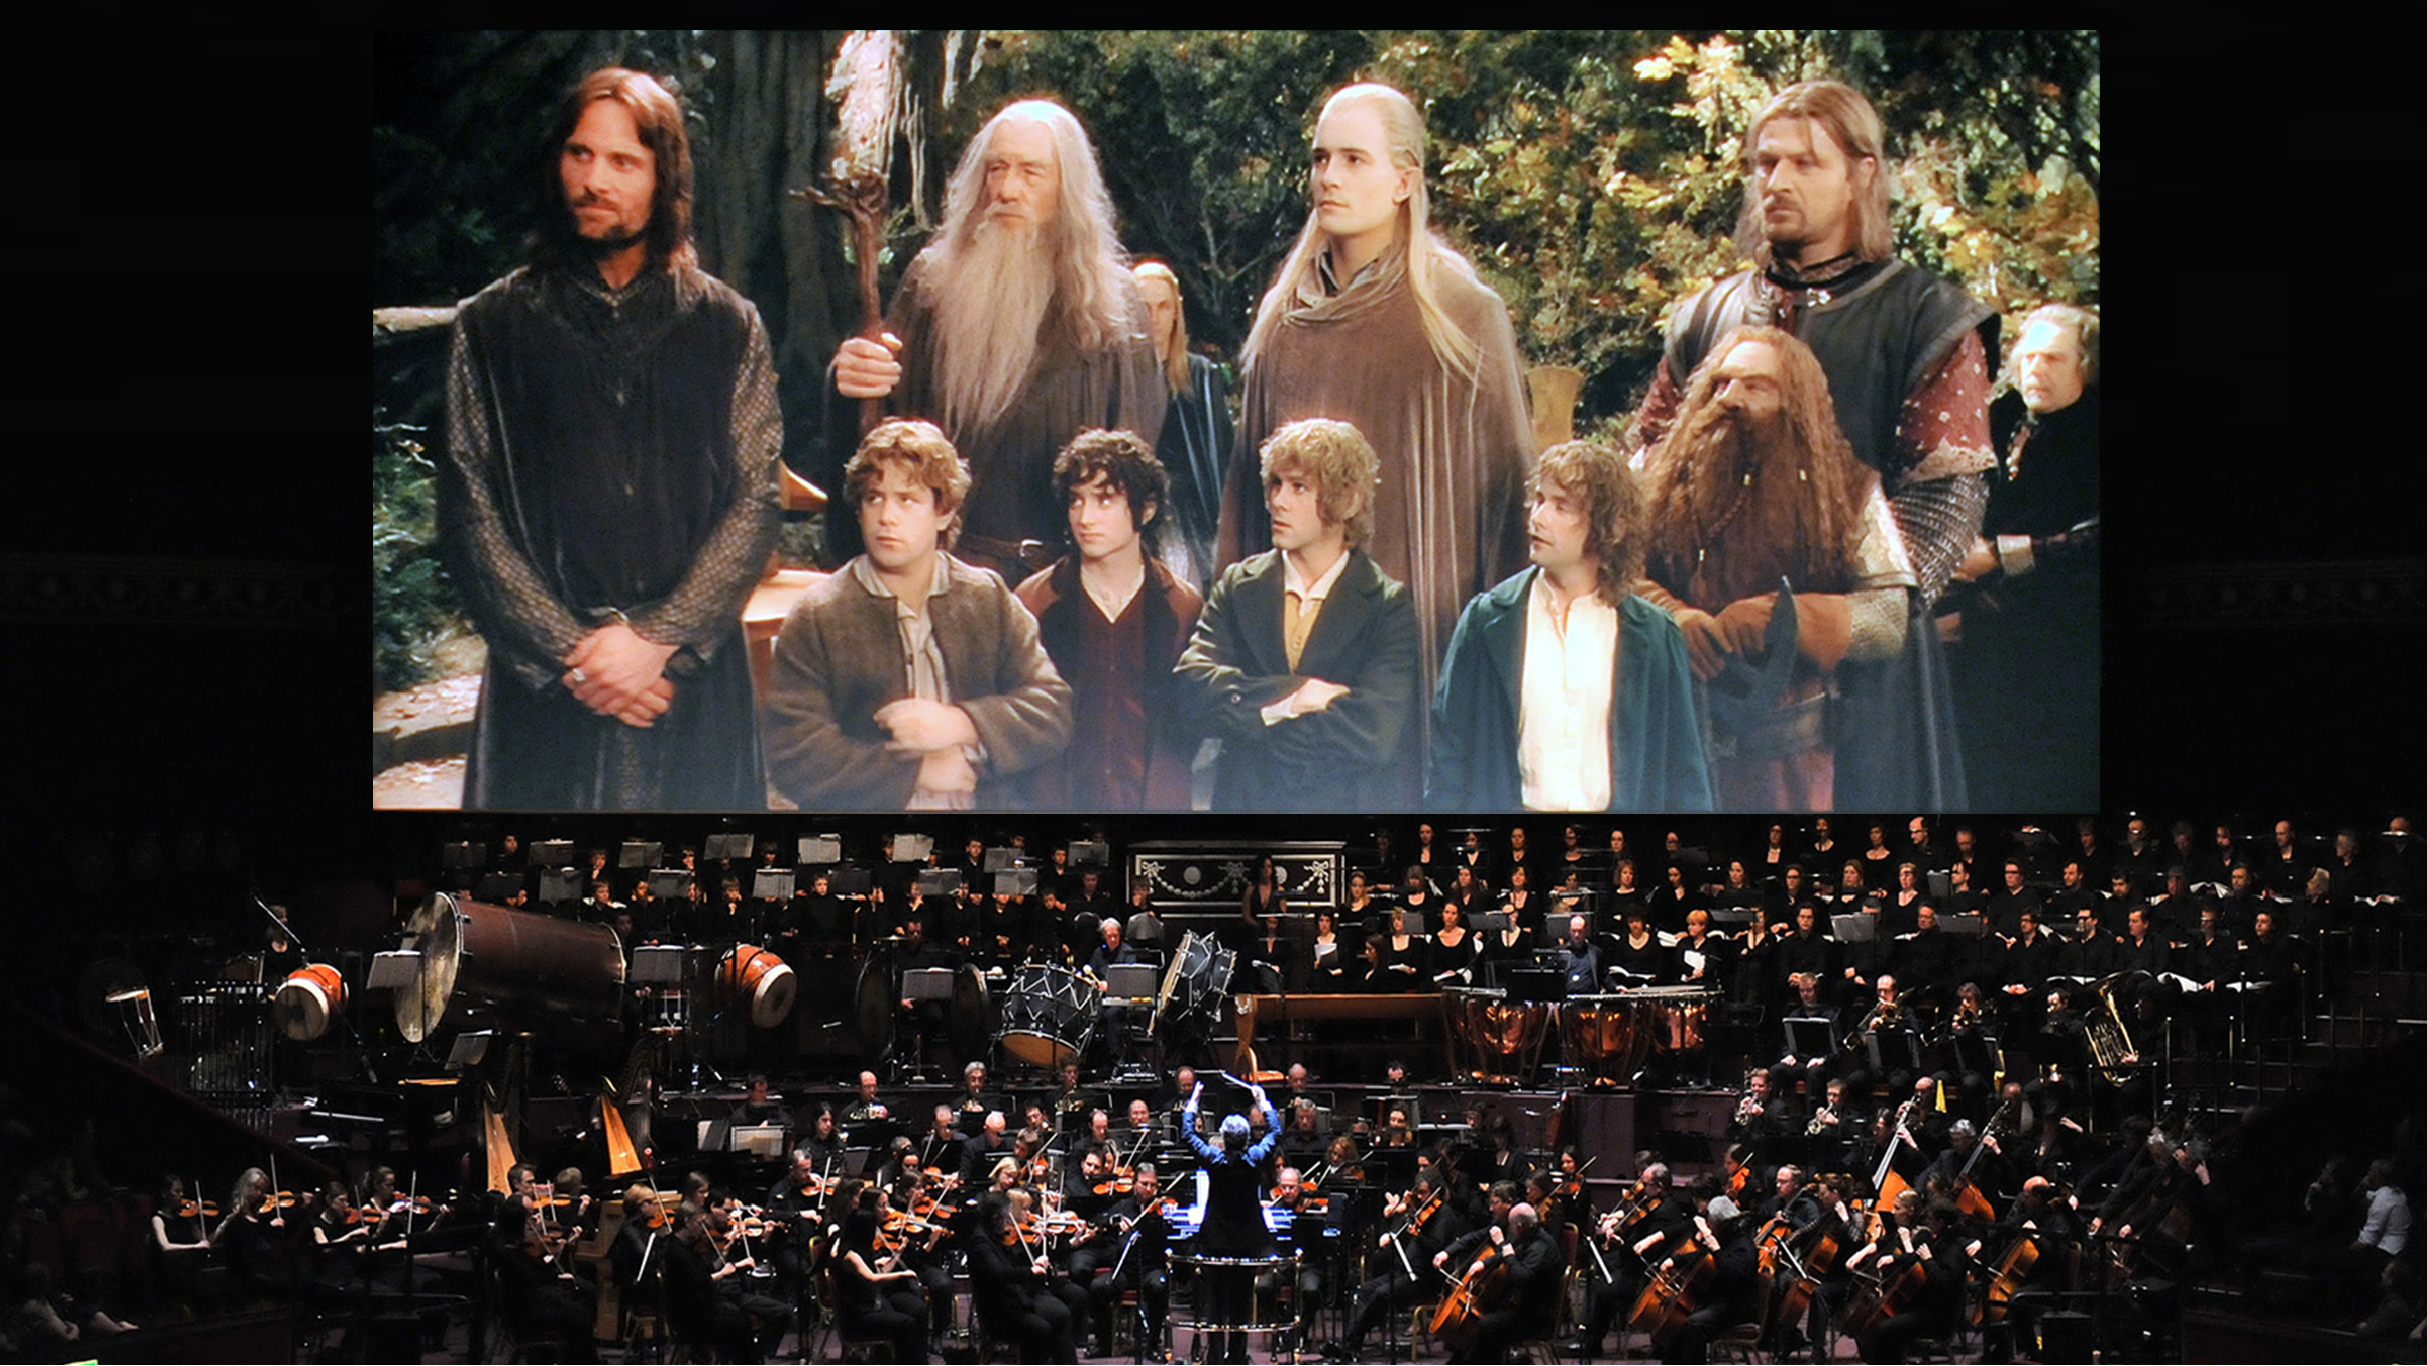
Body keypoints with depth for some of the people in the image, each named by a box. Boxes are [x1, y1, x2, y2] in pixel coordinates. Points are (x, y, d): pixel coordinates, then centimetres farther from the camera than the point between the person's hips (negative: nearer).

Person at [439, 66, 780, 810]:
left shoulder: (726, 326, 7)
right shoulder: (493, 327, 6)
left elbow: (754, 503, 1)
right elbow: (468, 518, 0)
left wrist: (656, 640, -11)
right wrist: (569, 652, -10)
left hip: (694, 689, 0)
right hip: (544, 696, 0)